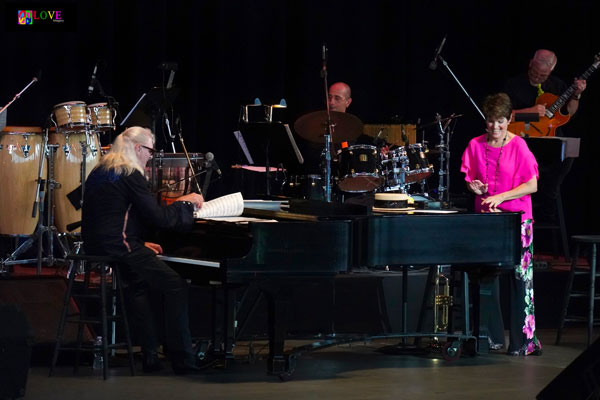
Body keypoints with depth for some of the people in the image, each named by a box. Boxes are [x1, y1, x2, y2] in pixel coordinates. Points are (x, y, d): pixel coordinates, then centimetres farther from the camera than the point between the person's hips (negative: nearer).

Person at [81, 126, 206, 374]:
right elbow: (158, 218, -13)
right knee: (176, 286, -4)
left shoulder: (99, 172, 18)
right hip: (119, 249, -10)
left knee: (139, 285, 29)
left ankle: (150, 355, 26)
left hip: (95, 249, 10)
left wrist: (141, 245, 21)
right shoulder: (130, 175, -10)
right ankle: (182, 360, -5)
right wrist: (185, 204, 2)